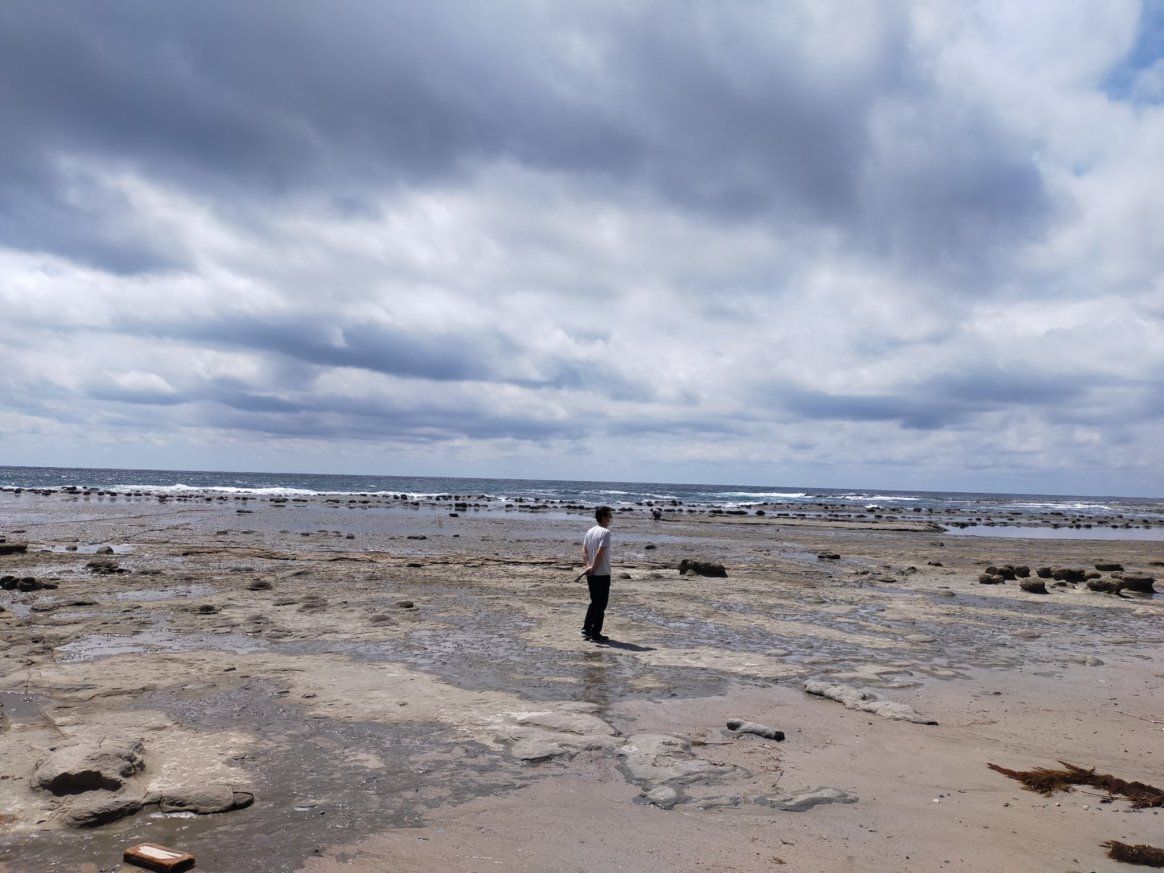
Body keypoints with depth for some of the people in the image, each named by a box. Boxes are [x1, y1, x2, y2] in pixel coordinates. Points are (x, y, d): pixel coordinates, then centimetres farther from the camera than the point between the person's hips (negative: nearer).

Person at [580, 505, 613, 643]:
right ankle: (595, 634, 5)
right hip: (602, 574, -8)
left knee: (594, 602, 18)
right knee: (601, 605, 2)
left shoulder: (589, 532, 10)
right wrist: (593, 568, -14)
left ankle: (586, 630, 19)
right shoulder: (605, 532, -15)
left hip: (591, 574, 8)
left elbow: (584, 552, 6)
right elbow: (600, 553, -21)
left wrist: (588, 566, -3)